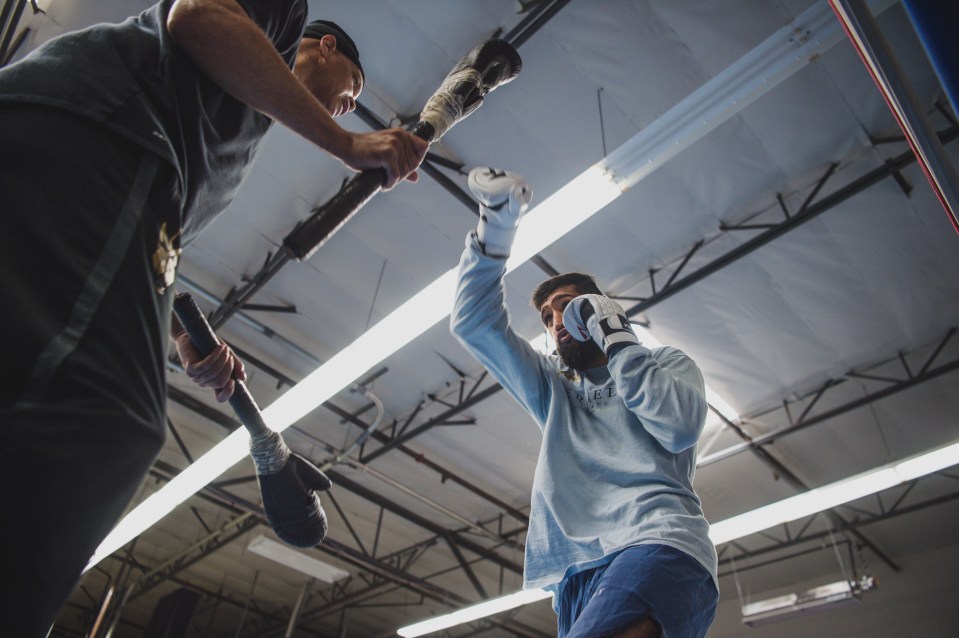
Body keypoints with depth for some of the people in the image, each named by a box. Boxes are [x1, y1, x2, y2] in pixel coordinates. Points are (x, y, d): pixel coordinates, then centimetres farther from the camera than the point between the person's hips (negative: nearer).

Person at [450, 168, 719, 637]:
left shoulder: (667, 364, 23)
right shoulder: (552, 392, 31)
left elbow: (680, 427, -1)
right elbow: (474, 324, 21)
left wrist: (614, 337, 7)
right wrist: (498, 223, 11)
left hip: (658, 545, -4)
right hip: (577, 574, 5)